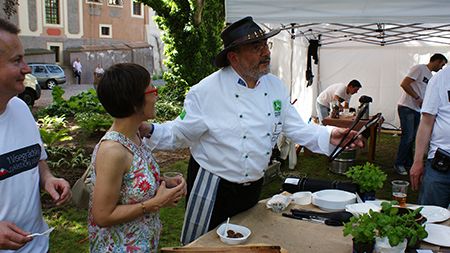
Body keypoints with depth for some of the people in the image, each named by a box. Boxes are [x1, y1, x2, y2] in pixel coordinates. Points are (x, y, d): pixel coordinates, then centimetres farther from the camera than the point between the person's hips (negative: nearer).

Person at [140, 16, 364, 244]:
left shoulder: (276, 86, -1)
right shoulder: (206, 91, -19)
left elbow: (295, 127, 4)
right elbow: (179, 133, -13)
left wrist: (328, 136, -11)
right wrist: (148, 131, -29)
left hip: (253, 188, 6)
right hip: (213, 188, -5)